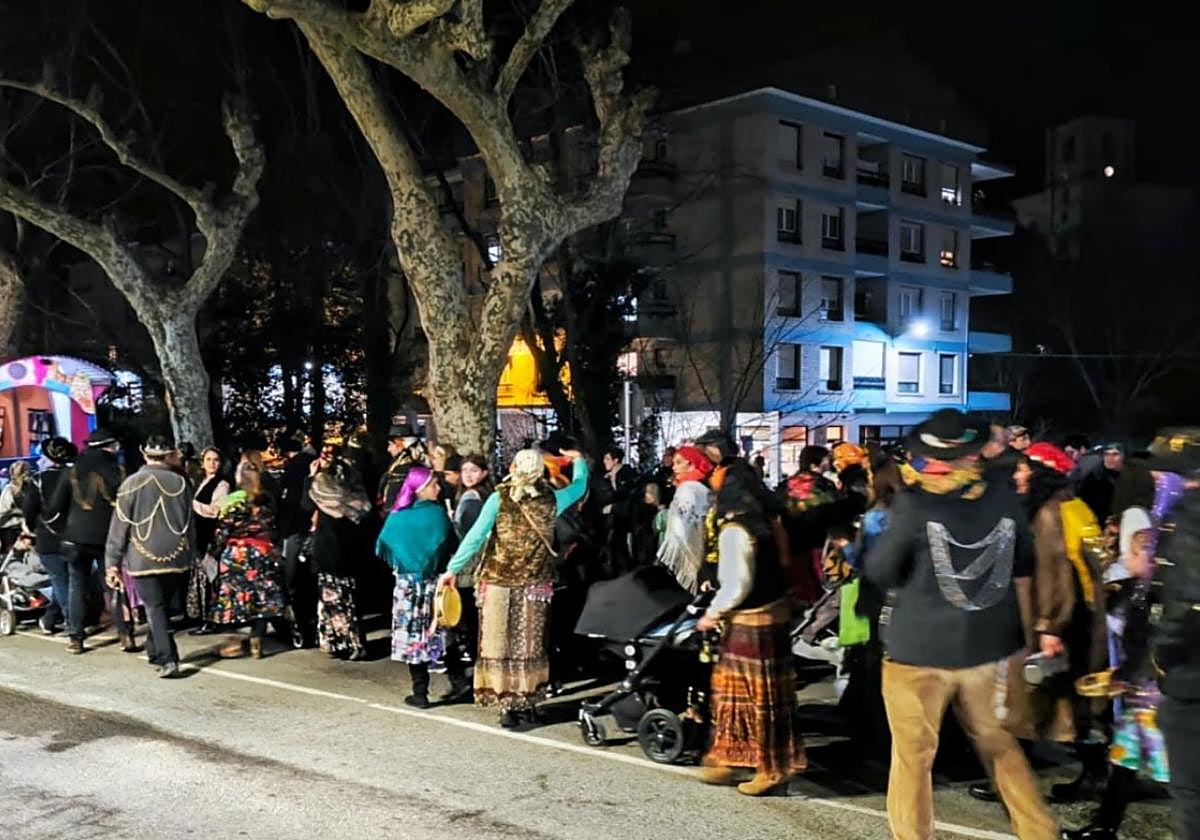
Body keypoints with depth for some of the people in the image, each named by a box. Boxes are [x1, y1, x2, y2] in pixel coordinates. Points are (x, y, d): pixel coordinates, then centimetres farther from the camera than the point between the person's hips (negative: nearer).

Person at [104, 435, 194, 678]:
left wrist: (112, 563, 0)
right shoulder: (181, 483, 2)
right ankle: (154, 652, 29)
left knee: (155, 608, -1)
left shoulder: (133, 483, -6)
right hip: (176, 557, 3)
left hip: (144, 557, -3)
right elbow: (189, 524, 8)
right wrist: (190, 555, 17)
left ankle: (168, 659, -12)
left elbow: (120, 525, -5)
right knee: (163, 606, 17)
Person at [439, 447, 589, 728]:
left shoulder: (499, 498, -10)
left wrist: (452, 569, -6)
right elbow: (580, 485, 17)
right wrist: (579, 460, 35)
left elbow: (475, 537, -12)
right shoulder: (551, 501, -2)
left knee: (500, 645, 5)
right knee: (530, 645, 12)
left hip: (498, 583, -2)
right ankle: (528, 703, 17)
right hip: (535, 586, 2)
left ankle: (507, 705, 3)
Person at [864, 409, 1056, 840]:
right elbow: (1023, 572, 10)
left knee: (913, 754, 10)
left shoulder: (914, 502, -15)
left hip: (920, 647, -4)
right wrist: (1022, 632, 23)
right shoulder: (1004, 499, -1)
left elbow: (879, 572, -7)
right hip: (989, 644, 5)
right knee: (999, 744, 23)